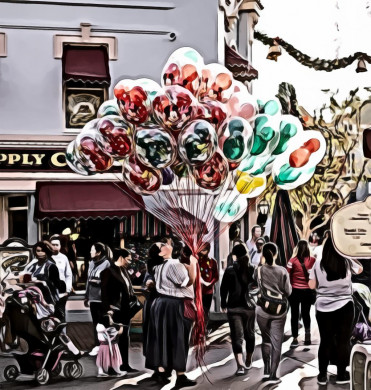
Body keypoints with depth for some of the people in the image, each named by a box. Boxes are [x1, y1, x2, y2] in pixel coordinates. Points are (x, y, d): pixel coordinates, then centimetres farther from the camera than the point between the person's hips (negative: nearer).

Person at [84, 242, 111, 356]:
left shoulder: (106, 263, -10)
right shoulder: (91, 263, 12)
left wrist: (98, 282, -14)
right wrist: (86, 296, 19)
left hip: (102, 298, -7)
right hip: (93, 297, 7)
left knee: (102, 322, -2)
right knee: (95, 322, 12)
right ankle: (97, 345, 21)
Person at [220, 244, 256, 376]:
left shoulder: (230, 270, -7)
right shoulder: (252, 269, -2)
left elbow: (223, 289, -4)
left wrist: (223, 304, 8)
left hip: (234, 307, -2)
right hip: (250, 306, 2)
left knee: (237, 336, -3)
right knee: (249, 334, 18)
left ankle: (240, 365, -17)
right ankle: (248, 362, 32)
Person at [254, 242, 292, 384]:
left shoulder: (258, 270, -7)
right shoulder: (282, 271, -8)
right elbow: (288, 291, -3)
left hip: (262, 310, 1)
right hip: (279, 310, -1)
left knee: (266, 340, 18)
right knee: (276, 342, 5)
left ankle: (266, 371, 14)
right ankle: (273, 375, 2)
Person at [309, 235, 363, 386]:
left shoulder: (318, 264, -6)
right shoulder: (347, 262, -5)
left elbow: (312, 285, -1)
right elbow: (360, 269, 17)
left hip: (323, 308, 1)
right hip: (344, 307, -1)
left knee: (325, 341, 10)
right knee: (343, 341, 10)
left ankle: (322, 375, 16)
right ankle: (341, 374, 17)